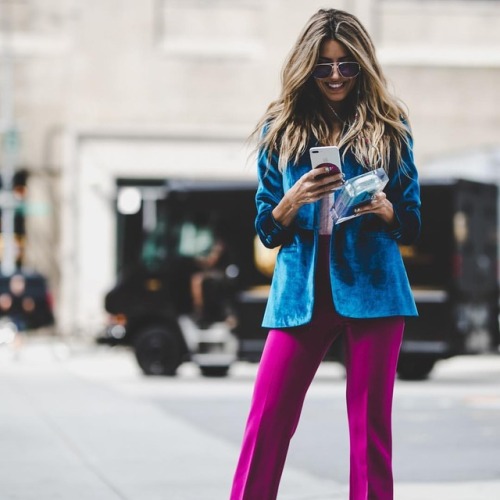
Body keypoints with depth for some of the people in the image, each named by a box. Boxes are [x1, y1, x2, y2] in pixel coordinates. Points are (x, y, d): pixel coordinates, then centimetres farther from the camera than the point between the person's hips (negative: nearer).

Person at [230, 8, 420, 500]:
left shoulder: (389, 126, 7)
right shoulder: (281, 127, 8)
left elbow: (413, 223, 9)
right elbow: (266, 228, 8)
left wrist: (385, 210, -13)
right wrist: (294, 200, -12)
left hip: (372, 288, 0)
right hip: (301, 290, 1)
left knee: (370, 423, 1)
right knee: (267, 420, -4)